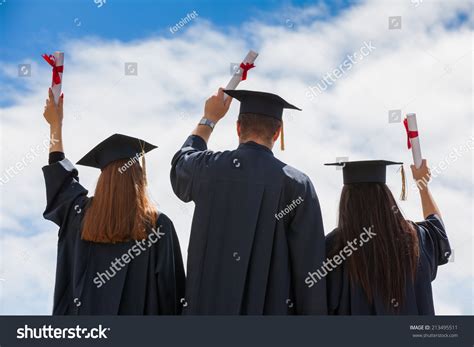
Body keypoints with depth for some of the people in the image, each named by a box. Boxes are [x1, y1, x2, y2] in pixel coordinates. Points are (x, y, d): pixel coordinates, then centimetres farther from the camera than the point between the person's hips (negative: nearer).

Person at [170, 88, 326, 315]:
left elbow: (181, 161, 27)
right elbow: (309, 265, -7)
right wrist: (313, 312, 0)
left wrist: (209, 119, 38)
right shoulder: (297, 185, -7)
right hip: (270, 309, -2)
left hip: (208, 306, 3)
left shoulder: (207, 168, 0)